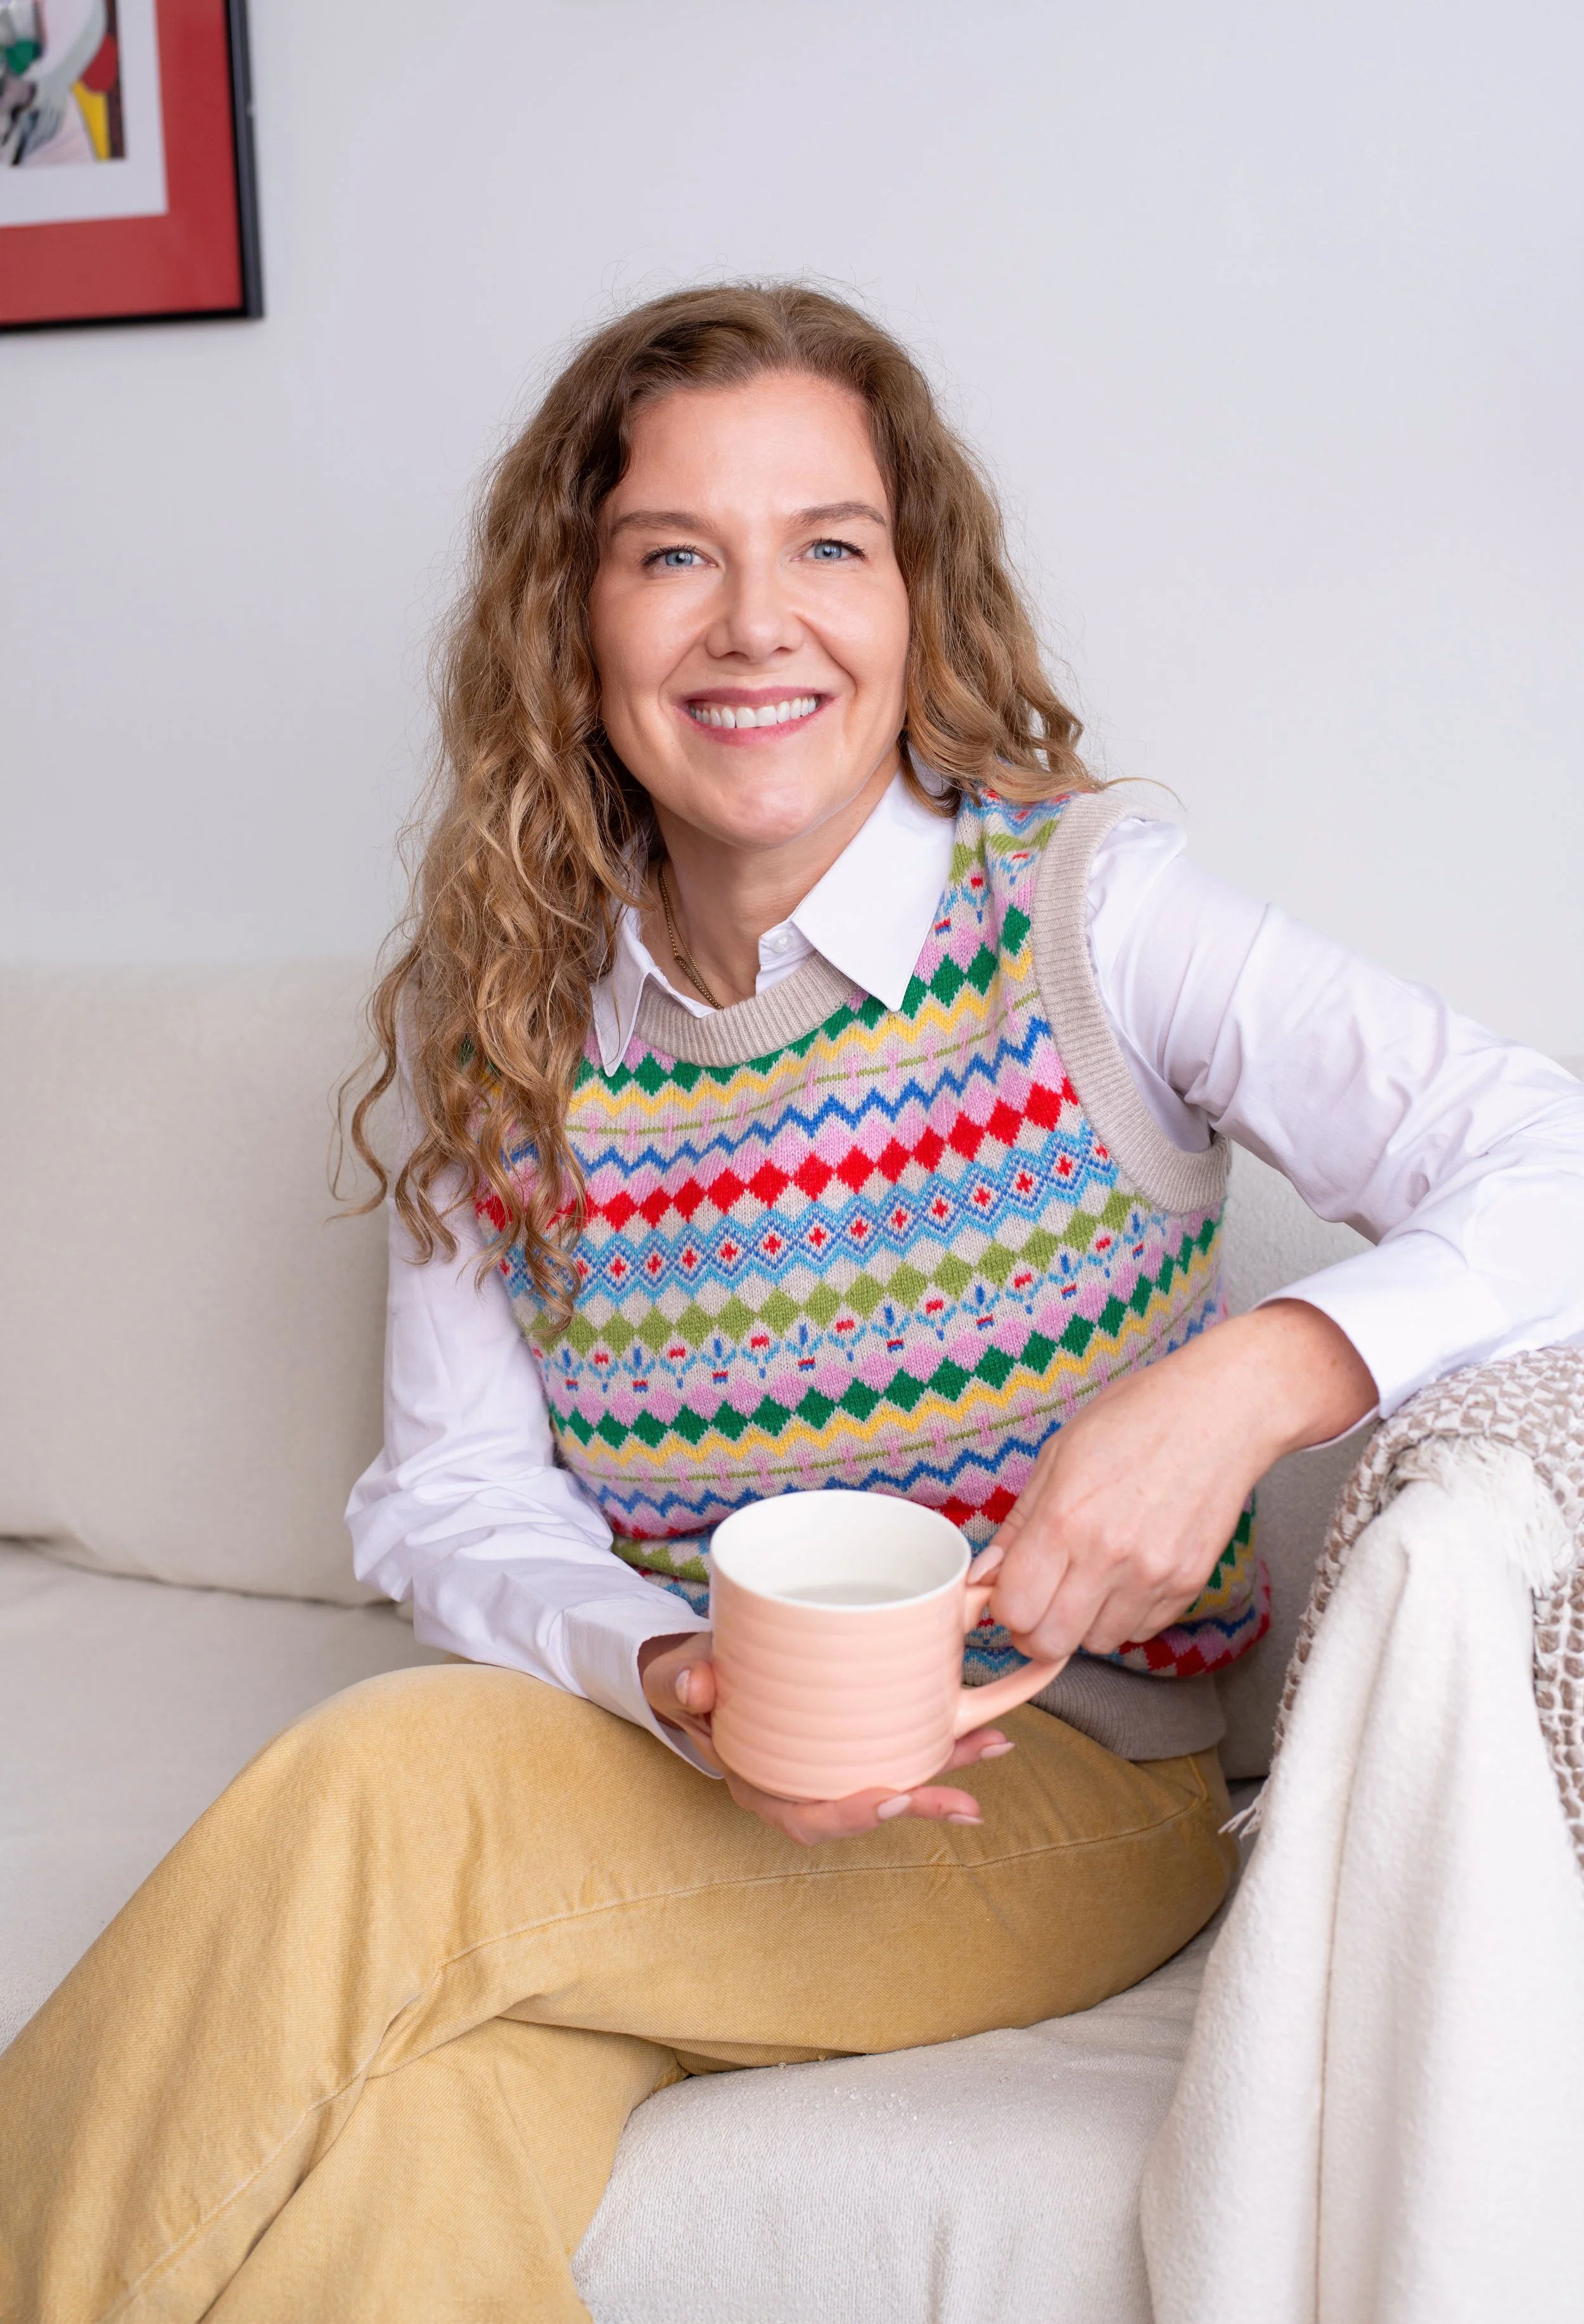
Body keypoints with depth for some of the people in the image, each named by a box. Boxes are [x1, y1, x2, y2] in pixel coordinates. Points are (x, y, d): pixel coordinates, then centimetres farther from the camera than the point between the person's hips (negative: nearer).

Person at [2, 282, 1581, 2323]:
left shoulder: (1085, 911, -8)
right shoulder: (496, 1009, 2)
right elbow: (455, 1503, 1)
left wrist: (1249, 1381, -31)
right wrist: (670, 1677, -20)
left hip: (1071, 1774, -2)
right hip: (665, 1763, 2)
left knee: (379, 1799, -28)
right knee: (400, 2157, -31)